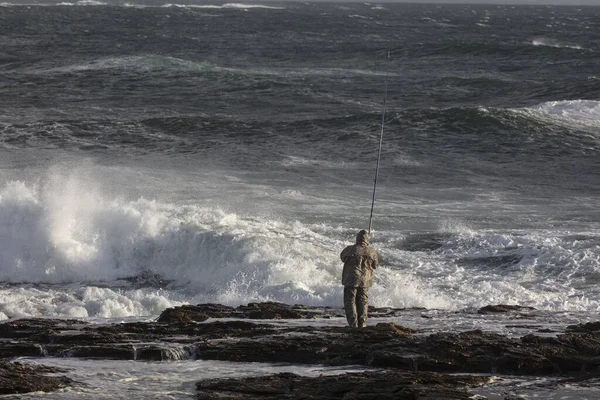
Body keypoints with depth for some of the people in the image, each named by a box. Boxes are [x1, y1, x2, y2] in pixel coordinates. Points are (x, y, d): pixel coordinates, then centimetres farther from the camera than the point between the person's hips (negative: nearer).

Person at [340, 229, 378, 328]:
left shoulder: (350, 250, -11)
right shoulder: (372, 252, -6)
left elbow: (342, 257, 9)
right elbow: (375, 265, 7)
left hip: (351, 280, -2)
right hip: (365, 281, 2)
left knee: (350, 302, 3)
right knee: (363, 303, 13)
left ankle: (353, 324, -4)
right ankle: (362, 324, 13)